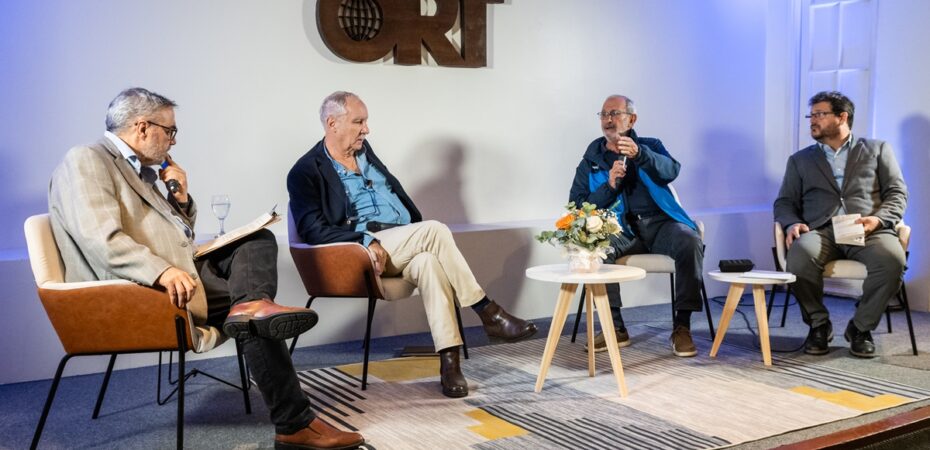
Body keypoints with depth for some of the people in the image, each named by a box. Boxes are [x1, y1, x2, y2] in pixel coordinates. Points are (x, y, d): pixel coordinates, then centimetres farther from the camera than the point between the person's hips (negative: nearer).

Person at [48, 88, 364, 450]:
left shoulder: (140, 168, 21)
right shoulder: (85, 161, -8)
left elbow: (181, 231, 27)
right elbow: (102, 241, -24)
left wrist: (181, 198, 8)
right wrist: (163, 271, -34)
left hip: (177, 270, 10)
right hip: (142, 287, -10)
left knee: (258, 239, 4)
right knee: (256, 319, -17)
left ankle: (251, 304, -28)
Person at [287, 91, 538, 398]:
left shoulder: (364, 151, 19)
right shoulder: (306, 172, -2)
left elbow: (399, 193, 24)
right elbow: (313, 229, -12)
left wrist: (420, 236, 9)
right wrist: (367, 241, -23)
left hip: (405, 247, 6)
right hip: (360, 254, -5)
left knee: (428, 261, -31)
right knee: (435, 230, -29)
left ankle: (449, 359, -35)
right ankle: (488, 313, -23)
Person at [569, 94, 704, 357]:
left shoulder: (651, 146, 14)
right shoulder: (591, 161, 15)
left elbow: (671, 171, -10)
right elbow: (577, 206, 4)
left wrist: (639, 154, -29)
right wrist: (609, 186, -13)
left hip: (659, 222, 0)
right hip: (620, 229, 0)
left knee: (690, 242, -31)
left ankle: (682, 326, -22)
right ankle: (615, 327, -21)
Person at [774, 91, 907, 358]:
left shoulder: (877, 149, 21)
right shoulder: (800, 160, 24)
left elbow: (897, 194, 11)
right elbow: (784, 203, 16)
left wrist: (878, 219, -11)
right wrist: (792, 224, -8)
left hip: (867, 231, 0)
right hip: (821, 231, 1)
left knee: (892, 259, -35)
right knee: (799, 256, -36)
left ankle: (861, 326, -11)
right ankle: (819, 324, -10)